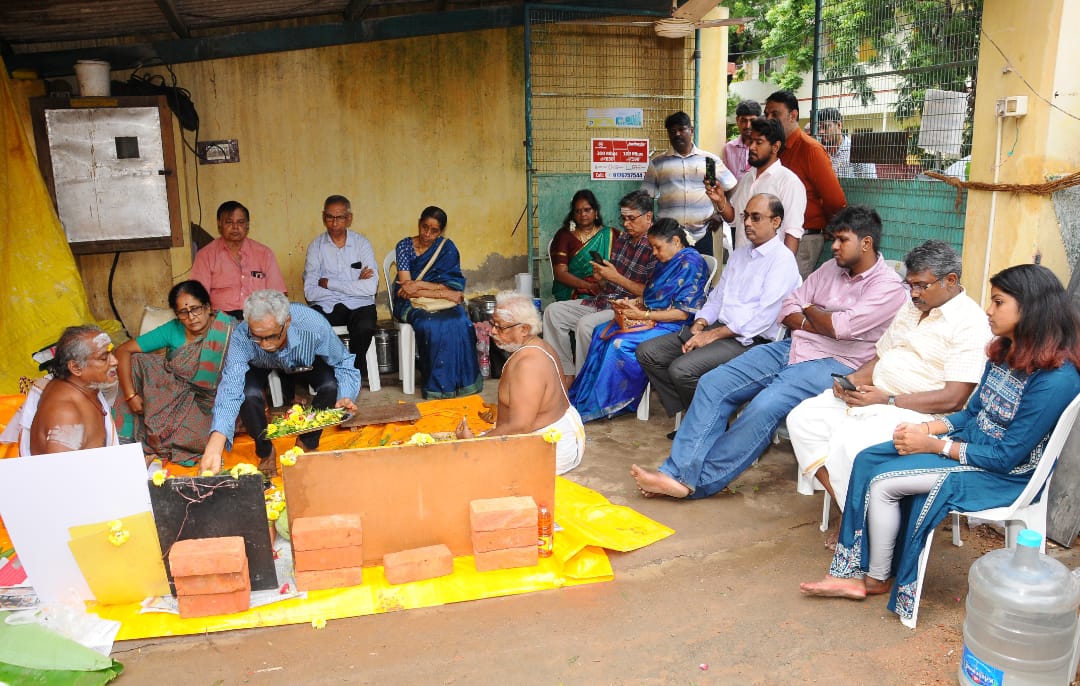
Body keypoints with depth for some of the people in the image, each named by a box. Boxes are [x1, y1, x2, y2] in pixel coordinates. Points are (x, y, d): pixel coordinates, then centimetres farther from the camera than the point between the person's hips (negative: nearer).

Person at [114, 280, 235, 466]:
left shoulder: (227, 329, -16)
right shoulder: (172, 330, -8)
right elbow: (123, 351, -8)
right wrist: (131, 395, -17)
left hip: (206, 404, -3)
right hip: (174, 393, 3)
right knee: (136, 362, -18)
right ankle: (127, 437, -11)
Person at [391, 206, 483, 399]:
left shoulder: (447, 248, 3)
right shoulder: (405, 246, -1)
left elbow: (451, 286, -7)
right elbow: (405, 287, -10)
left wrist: (419, 285, -19)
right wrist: (443, 293, -17)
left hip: (443, 302, 2)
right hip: (412, 303, -2)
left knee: (460, 323, -31)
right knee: (431, 325, -35)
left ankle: (462, 382, -20)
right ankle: (438, 385, -23)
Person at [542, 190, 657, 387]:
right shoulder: (622, 238, 11)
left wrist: (616, 277, -18)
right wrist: (601, 276, -1)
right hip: (604, 300, 9)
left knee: (586, 324, -32)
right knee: (553, 311, 0)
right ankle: (566, 375, -1)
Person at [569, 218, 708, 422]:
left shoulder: (690, 264, -14)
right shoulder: (666, 262, 15)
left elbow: (683, 313, -20)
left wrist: (644, 315, -21)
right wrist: (631, 303, 0)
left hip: (673, 326, -10)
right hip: (652, 319, 10)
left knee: (620, 342, -26)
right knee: (602, 333, -5)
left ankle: (598, 405, -14)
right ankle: (584, 397, -5)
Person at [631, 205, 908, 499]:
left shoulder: (888, 286, -5)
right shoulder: (832, 268, 17)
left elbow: (841, 327, -18)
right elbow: (788, 309, 13)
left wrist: (809, 311, 1)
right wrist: (816, 324, -8)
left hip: (834, 364, -8)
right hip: (791, 348, 8)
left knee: (766, 405, -32)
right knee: (713, 384, -9)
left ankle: (697, 480, -21)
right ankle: (677, 470, -15)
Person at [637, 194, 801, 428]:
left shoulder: (782, 260, -7)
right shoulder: (740, 254, 20)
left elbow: (764, 316, -17)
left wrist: (713, 335, -17)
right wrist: (698, 327, 0)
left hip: (747, 340, -9)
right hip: (716, 329, 9)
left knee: (682, 369, -30)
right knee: (647, 352, -5)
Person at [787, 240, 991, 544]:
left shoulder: (970, 323, -12)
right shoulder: (911, 307, 16)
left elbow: (953, 399, -19)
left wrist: (887, 399, -20)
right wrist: (853, 379, 0)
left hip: (917, 413, -9)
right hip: (872, 395, 9)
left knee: (848, 439, -33)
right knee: (802, 418, -9)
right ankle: (847, 507, -4)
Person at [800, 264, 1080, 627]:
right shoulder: (1004, 353, 2)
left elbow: (1007, 456, -23)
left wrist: (935, 445, -18)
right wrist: (925, 428, -7)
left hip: (1003, 475, -9)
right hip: (970, 445, 9)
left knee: (883, 481, -18)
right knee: (867, 460, -8)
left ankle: (876, 580, 5)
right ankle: (855, 572, -5)